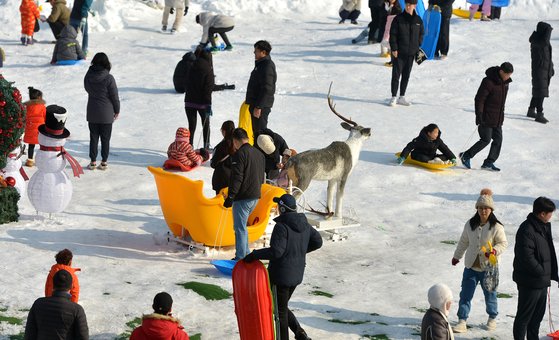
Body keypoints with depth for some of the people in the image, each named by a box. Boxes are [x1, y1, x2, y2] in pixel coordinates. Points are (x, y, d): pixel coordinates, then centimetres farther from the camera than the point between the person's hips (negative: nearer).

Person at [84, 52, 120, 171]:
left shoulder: (88, 76, -5)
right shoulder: (108, 78, -17)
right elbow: (114, 96, -10)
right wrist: (117, 110, 2)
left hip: (92, 113, 3)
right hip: (106, 114, -3)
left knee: (93, 137, 11)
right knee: (105, 139, 7)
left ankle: (93, 162, 13)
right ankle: (104, 162, 10)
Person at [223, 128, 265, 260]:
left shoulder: (240, 154, -14)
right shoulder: (259, 154, 14)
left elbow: (236, 178, -19)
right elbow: (261, 177, 21)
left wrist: (230, 197, -17)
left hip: (243, 197, -8)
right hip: (255, 196, 8)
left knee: (240, 227, -3)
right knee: (241, 226, 20)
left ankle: (240, 258, -4)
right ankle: (246, 254, 21)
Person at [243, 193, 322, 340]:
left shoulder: (282, 226, -22)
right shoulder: (304, 223, 2)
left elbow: (276, 251, -29)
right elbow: (317, 241, 11)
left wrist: (254, 255, -21)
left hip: (281, 275, -8)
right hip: (296, 273, 8)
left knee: (280, 310, 7)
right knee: (282, 306, 24)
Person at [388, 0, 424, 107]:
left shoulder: (418, 20, 5)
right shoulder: (398, 19, -7)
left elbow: (421, 35, 14)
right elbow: (393, 34, -6)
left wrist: (418, 48, 6)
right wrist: (394, 48, -12)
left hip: (411, 53, 4)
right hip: (399, 53, -4)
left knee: (406, 76, 10)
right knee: (396, 75, -3)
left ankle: (402, 97, 18)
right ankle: (394, 97, 3)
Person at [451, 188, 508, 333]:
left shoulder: (496, 227, -12)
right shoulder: (470, 224, 0)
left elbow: (503, 243, -8)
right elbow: (463, 241, 13)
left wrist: (494, 251, -27)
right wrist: (457, 256, 22)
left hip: (488, 267, -3)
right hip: (471, 266, 3)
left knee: (490, 294, 14)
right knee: (465, 294, -1)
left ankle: (492, 318, 35)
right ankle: (462, 322, 2)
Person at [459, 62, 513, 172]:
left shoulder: (505, 82, 6)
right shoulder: (488, 82, -20)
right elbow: (479, 99, -18)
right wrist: (479, 116, -20)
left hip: (498, 119, 8)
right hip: (486, 118, -8)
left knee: (498, 139, 3)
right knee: (486, 140, -6)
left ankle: (489, 162, 10)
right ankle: (466, 156, 9)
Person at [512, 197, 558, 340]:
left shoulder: (544, 227, 11)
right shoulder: (527, 230, -21)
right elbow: (526, 257, -26)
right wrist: (542, 272, -17)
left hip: (542, 282, 10)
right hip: (530, 282, -10)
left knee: (538, 314, 19)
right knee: (524, 315, 1)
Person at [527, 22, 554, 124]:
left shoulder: (542, 39, 11)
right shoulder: (536, 41, -17)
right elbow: (545, 42, -39)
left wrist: (551, 68, 23)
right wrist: (548, 30, -26)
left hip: (546, 70, 9)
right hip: (539, 69, -9)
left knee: (537, 92, 17)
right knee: (540, 92, -9)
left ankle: (531, 111, 29)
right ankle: (539, 114, -7)